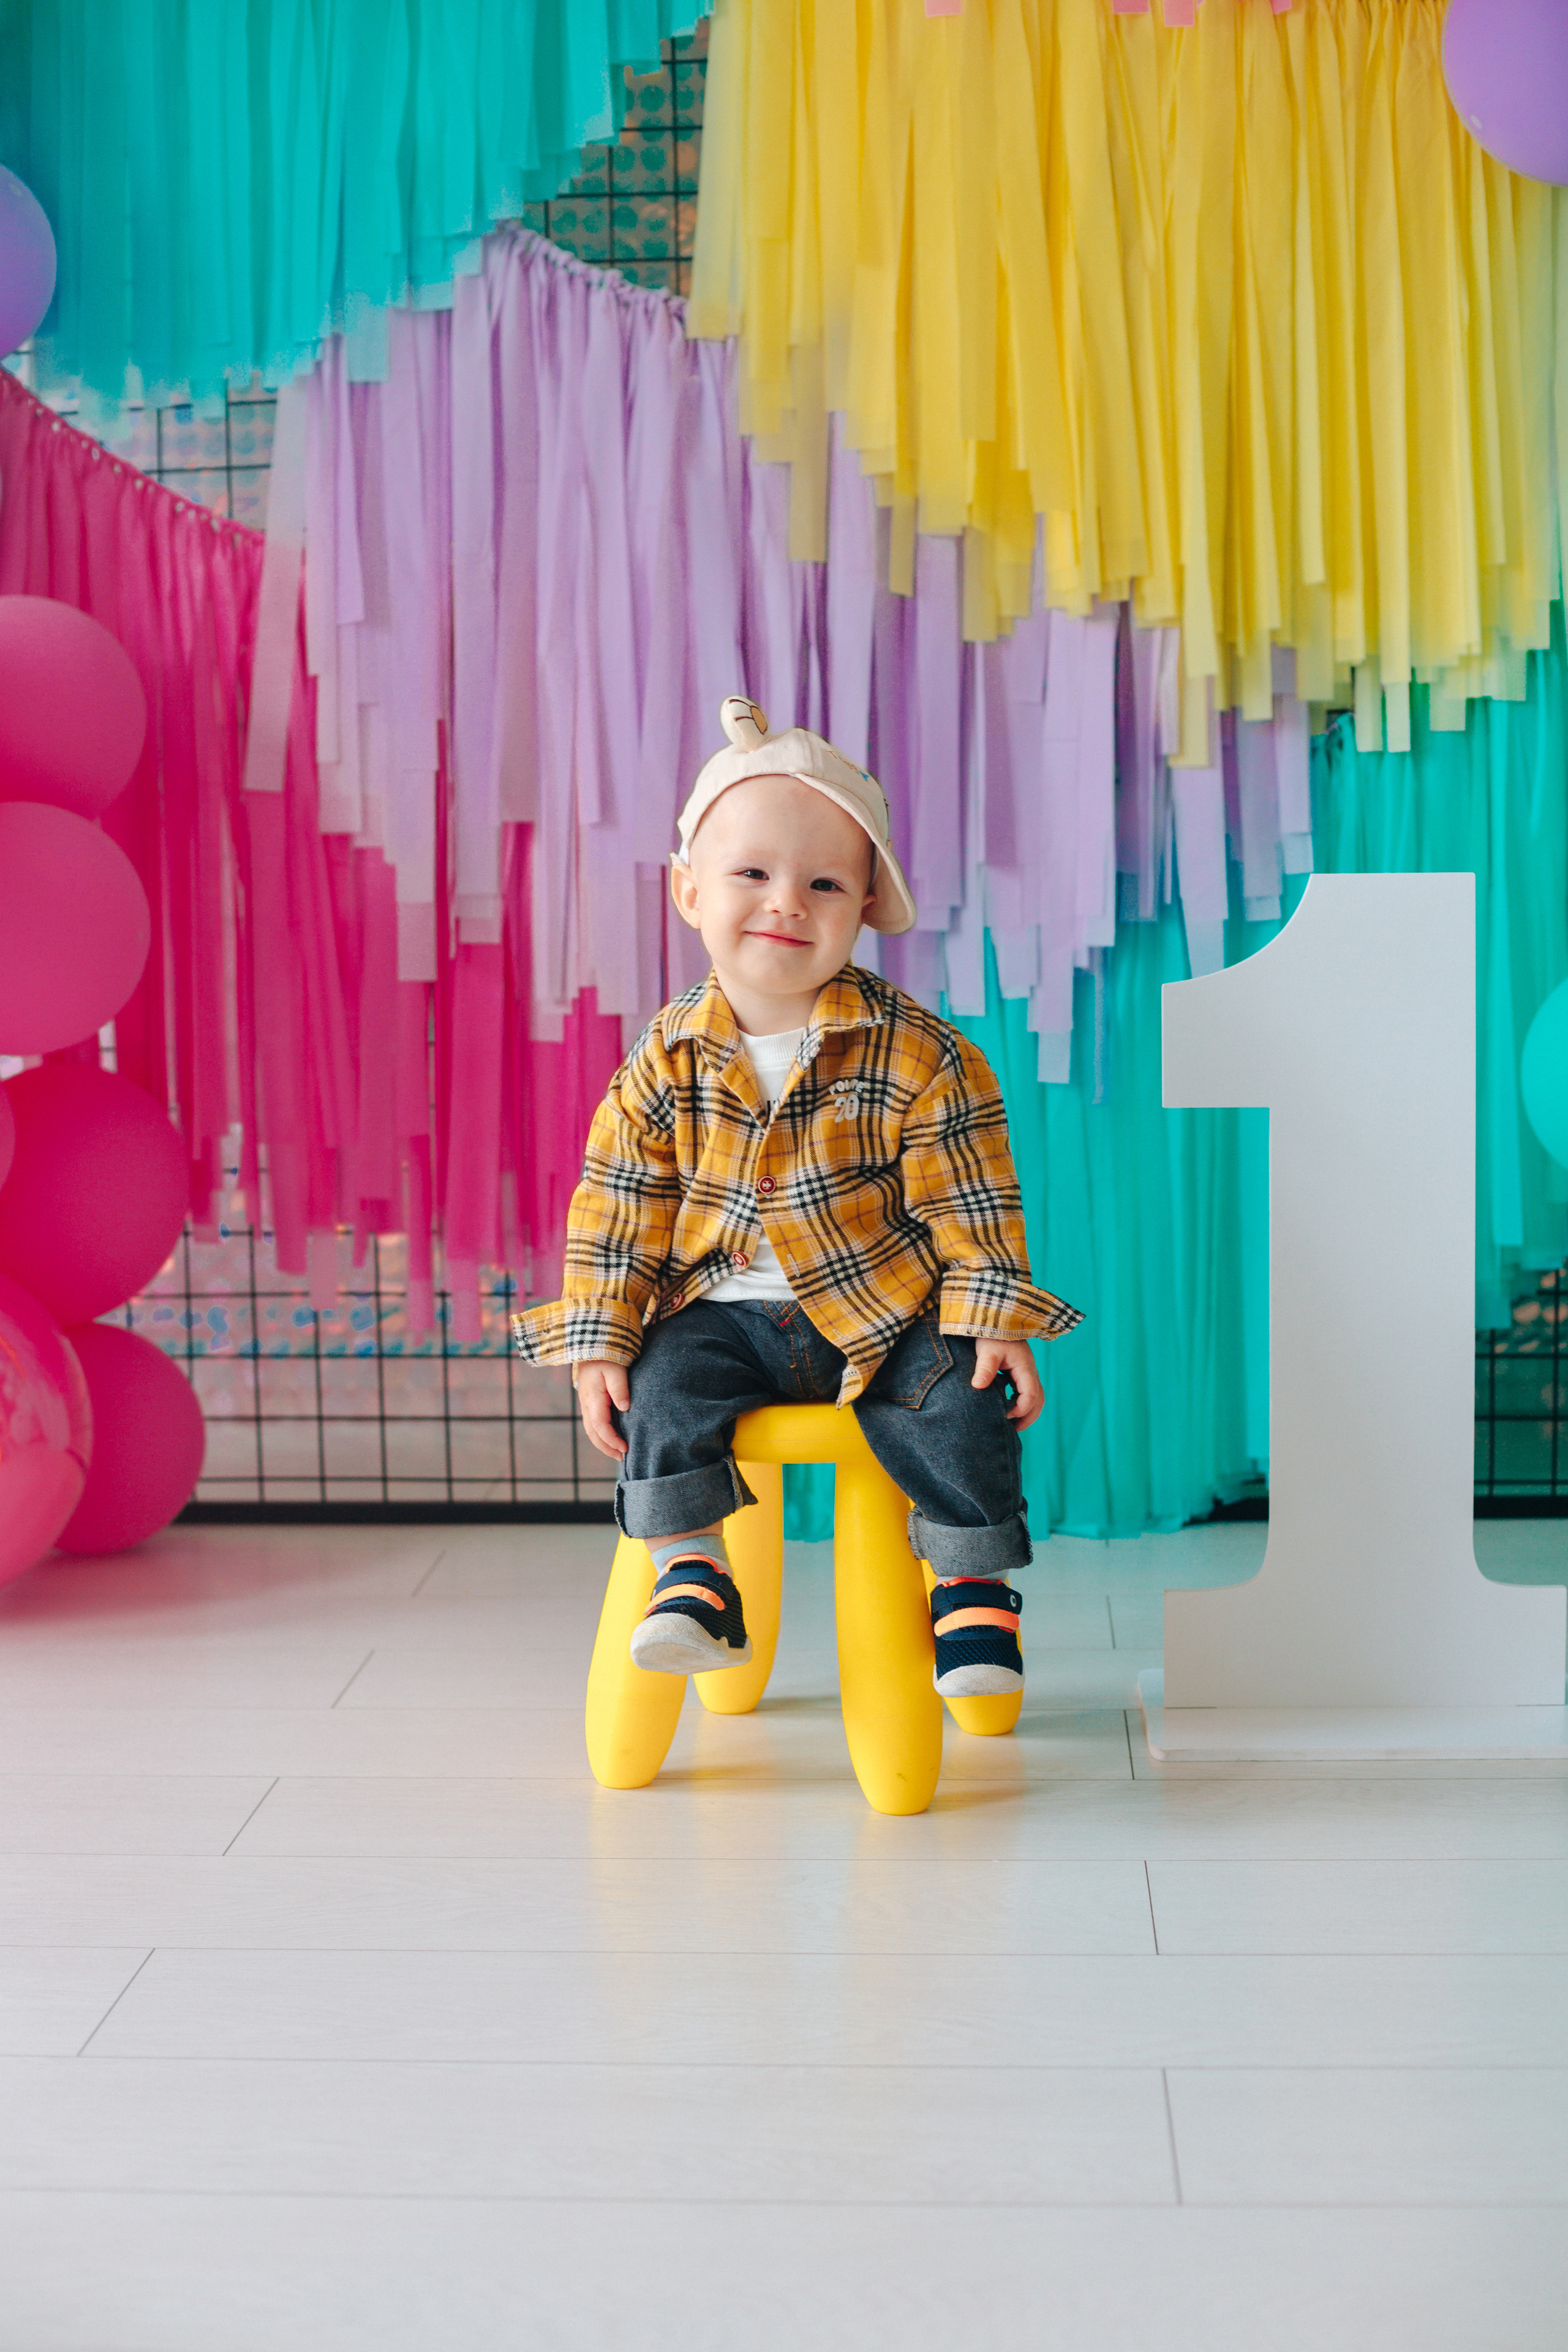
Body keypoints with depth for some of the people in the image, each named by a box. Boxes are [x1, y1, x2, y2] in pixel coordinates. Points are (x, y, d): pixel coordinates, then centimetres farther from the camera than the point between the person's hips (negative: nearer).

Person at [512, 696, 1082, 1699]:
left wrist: (993, 1322, -12)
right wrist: (600, 1337, -6)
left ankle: (977, 1584, 2)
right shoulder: (668, 1064, -5)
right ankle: (693, 1576, -8)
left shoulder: (916, 1053, -10)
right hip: (726, 1313, 2)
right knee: (666, 1383, -22)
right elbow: (618, 1209, -1)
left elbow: (970, 1201, -7)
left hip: (885, 1311, -1)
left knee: (958, 1404, -20)